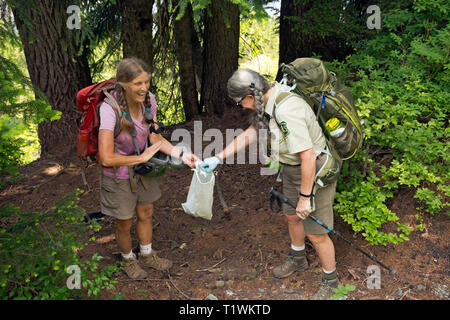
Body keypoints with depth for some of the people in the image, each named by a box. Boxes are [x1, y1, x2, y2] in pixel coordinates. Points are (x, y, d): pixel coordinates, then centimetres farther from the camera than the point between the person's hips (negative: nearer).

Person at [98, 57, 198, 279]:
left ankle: (147, 256, 48)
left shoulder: (148, 99, -14)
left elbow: (154, 137, -5)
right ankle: (128, 260, 45)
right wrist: (142, 157, -23)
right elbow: (107, 159, -33)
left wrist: (182, 154, -19)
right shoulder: (110, 109, -33)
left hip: (141, 170, 6)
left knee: (146, 214, 23)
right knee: (124, 224, 15)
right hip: (118, 176, -5)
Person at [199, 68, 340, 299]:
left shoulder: (286, 111, -34)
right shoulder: (267, 100, -2)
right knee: (291, 215, 26)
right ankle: (297, 260, 51)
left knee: (315, 233, 3)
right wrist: (218, 158, 6)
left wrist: (305, 197, -25)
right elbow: (251, 132, 9)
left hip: (315, 170, -10)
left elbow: (307, 156, -33)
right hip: (293, 167, 10)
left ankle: (330, 280, 29)